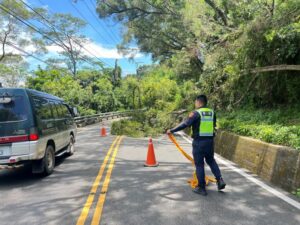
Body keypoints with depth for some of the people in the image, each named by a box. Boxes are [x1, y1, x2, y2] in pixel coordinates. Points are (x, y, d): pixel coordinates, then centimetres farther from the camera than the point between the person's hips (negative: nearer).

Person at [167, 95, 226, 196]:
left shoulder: (196, 113, -11)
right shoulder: (212, 112, 7)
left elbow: (185, 124, -16)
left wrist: (172, 130, -9)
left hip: (199, 142, -5)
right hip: (210, 141, 6)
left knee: (199, 164, 4)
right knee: (211, 161, 23)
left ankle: (201, 188, 12)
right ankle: (220, 180, 14)